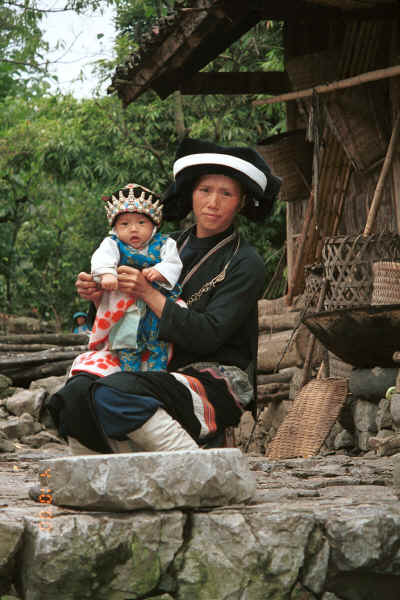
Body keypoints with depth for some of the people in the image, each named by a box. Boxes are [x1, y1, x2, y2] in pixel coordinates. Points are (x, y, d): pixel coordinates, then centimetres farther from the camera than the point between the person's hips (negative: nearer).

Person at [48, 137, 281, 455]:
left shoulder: (246, 264, -5)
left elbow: (206, 336, -16)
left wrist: (150, 293, -19)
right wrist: (99, 296, -2)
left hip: (219, 384, -6)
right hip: (168, 376, 6)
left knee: (115, 393, -32)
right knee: (75, 394, -19)